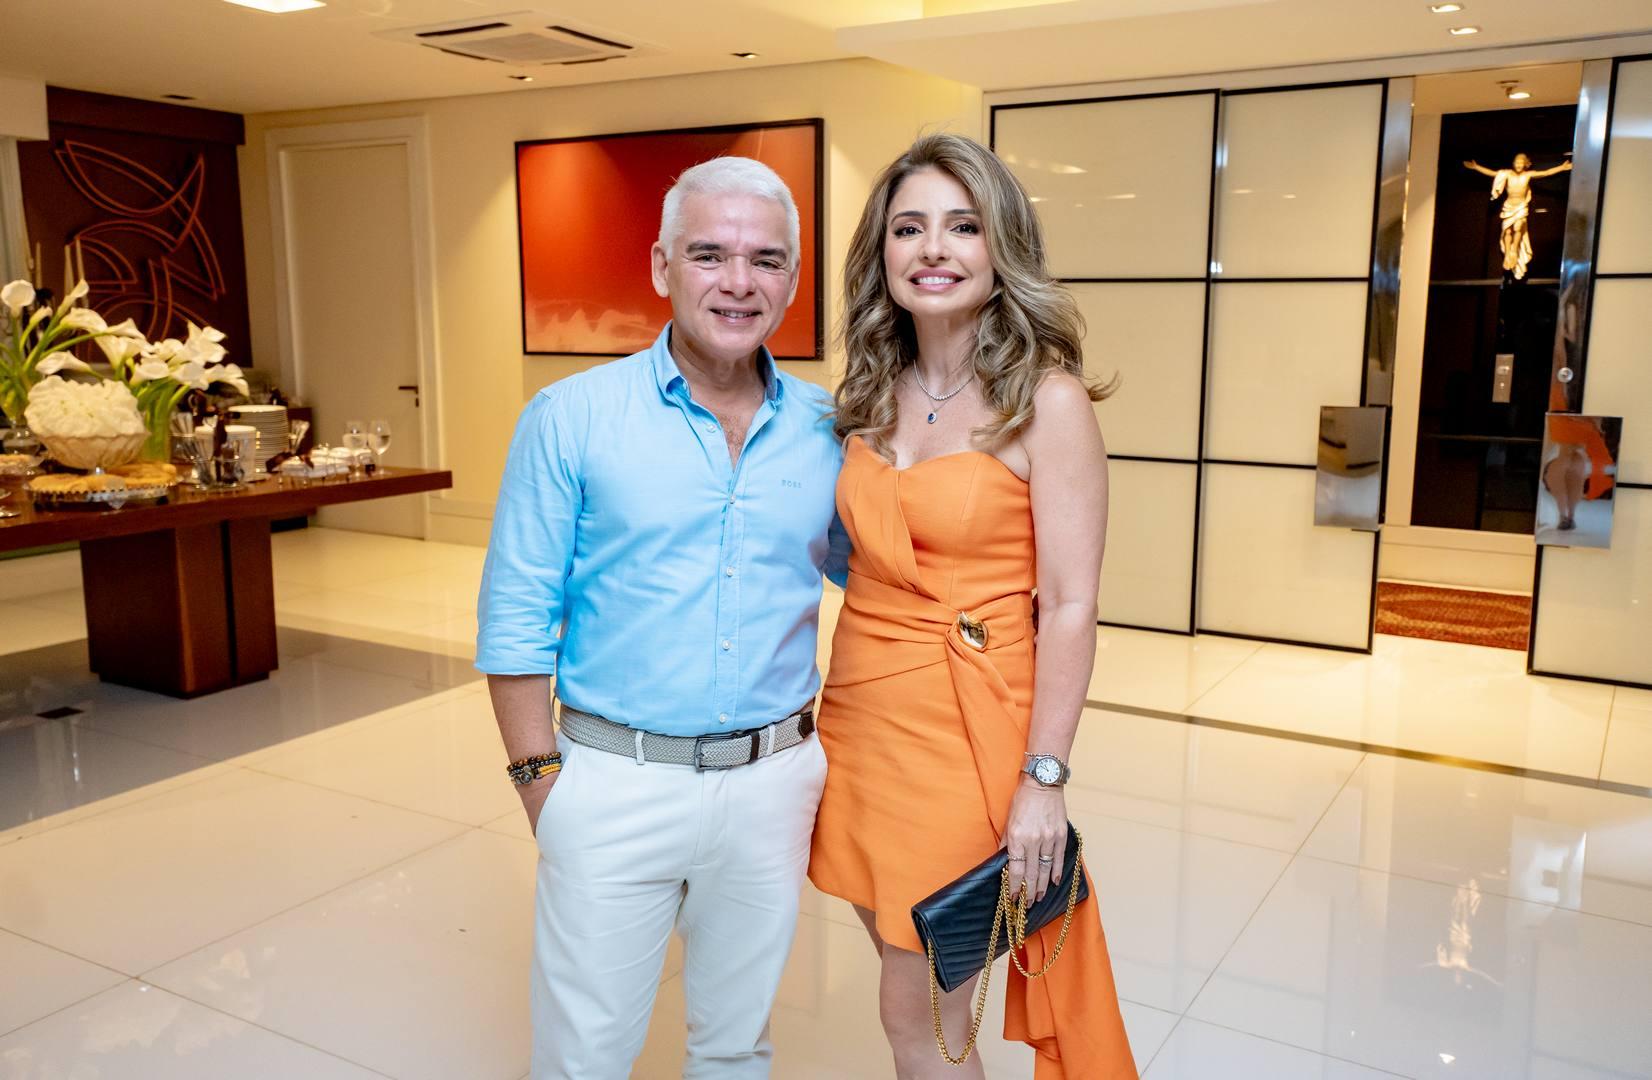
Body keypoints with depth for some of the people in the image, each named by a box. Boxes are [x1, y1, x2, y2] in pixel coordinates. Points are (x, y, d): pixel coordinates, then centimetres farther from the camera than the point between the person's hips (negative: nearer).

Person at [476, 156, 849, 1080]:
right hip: (615, 784, -2)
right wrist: (541, 781, -7)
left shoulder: (826, 429, 0)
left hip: (772, 784, 3)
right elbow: (516, 618, -5)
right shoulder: (571, 417, -7)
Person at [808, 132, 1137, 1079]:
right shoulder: (874, 395, 7)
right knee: (919, 998, 19)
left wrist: (1044, 780, -15)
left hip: (965, 724, -6)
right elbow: (865, 562, 11)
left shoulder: (1047, 399, -12)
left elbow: (1069, 606, -14)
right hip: (861, 712, 6)